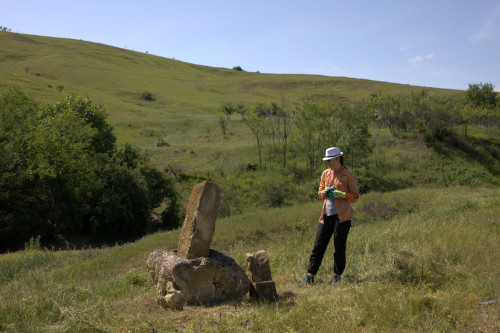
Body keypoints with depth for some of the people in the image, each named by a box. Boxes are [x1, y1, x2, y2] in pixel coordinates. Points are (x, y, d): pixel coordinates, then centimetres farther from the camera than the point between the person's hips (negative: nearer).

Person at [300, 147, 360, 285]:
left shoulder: (348, 175, -3)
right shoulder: (325, 174, 12)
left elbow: (355, 196, -2)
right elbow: (320, 193, 19)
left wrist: (340, 194, -17)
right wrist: (325, 192, -5)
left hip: (342, 215, -5)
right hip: (327, 215, 5)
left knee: (339, 246, 1)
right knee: (318, 245, 1)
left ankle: (337, 275, 18)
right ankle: (310, 276, 4)